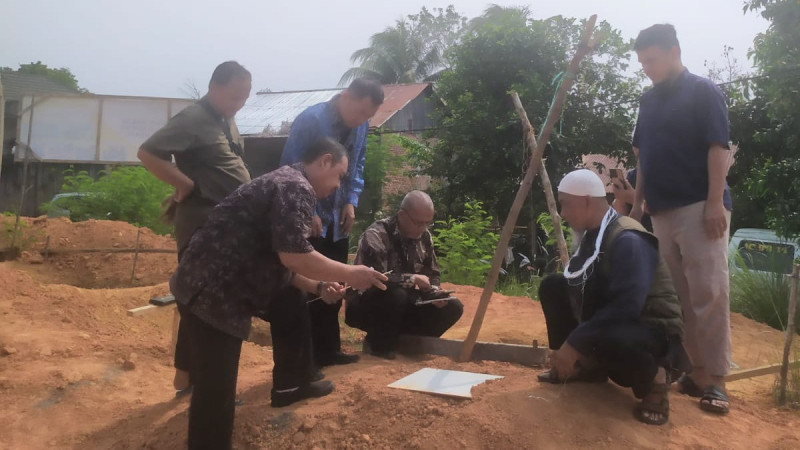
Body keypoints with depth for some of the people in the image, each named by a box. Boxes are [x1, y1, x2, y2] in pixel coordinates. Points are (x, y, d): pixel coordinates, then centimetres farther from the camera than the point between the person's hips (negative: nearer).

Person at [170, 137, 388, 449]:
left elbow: (277, 261, 21)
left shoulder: (286, 183, 18)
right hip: (209, 292, -11)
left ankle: (290, 385, 37)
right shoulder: (296, 187, -15)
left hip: (223, 282, 11)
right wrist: (350, 274, -13)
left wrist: (318, 287, 13)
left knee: (292, 308, 24)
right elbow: (293, 256, -25)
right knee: (217, 392, -11)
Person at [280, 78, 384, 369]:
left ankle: (328, 349, 24)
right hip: (309, 219, -7)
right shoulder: (311, 120, -17)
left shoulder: (361, 127, 3)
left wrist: (351, 201, 1)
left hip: (337, 220, 7)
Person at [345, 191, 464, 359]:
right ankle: (378, 345, -11)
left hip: (403, 305, 7)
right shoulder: (376, 235, -23)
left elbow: (432, 274, 9)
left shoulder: (424, 237, 0)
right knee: (394, 294, -38)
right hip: (366, 305, -6)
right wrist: (412, 279, -26)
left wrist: (435, 293, -13)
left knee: (452, 307, -8)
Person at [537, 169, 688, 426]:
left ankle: (654, 379, -8)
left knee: (604, 338, -42)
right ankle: (588, 365, 10)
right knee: (553, 286, 0)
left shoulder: (628, 241, -24)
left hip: (655, 332, -8)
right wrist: (567, 345, 0)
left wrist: (574, 343, -30)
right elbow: (581, 291, 10)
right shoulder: (592, 235, 4)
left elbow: (627, 307, -34)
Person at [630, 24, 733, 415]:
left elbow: (717, 148, -9)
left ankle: (716, 378, 0)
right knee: (679, 296, 6)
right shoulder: (649, 100, 16)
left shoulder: (703, 92, -2)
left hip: (699, 207, -6)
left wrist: (716, 202, -17)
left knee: (708, 293, -7)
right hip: (662, 211, 7)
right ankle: (697, 371, 14)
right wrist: (638, 203, 16)